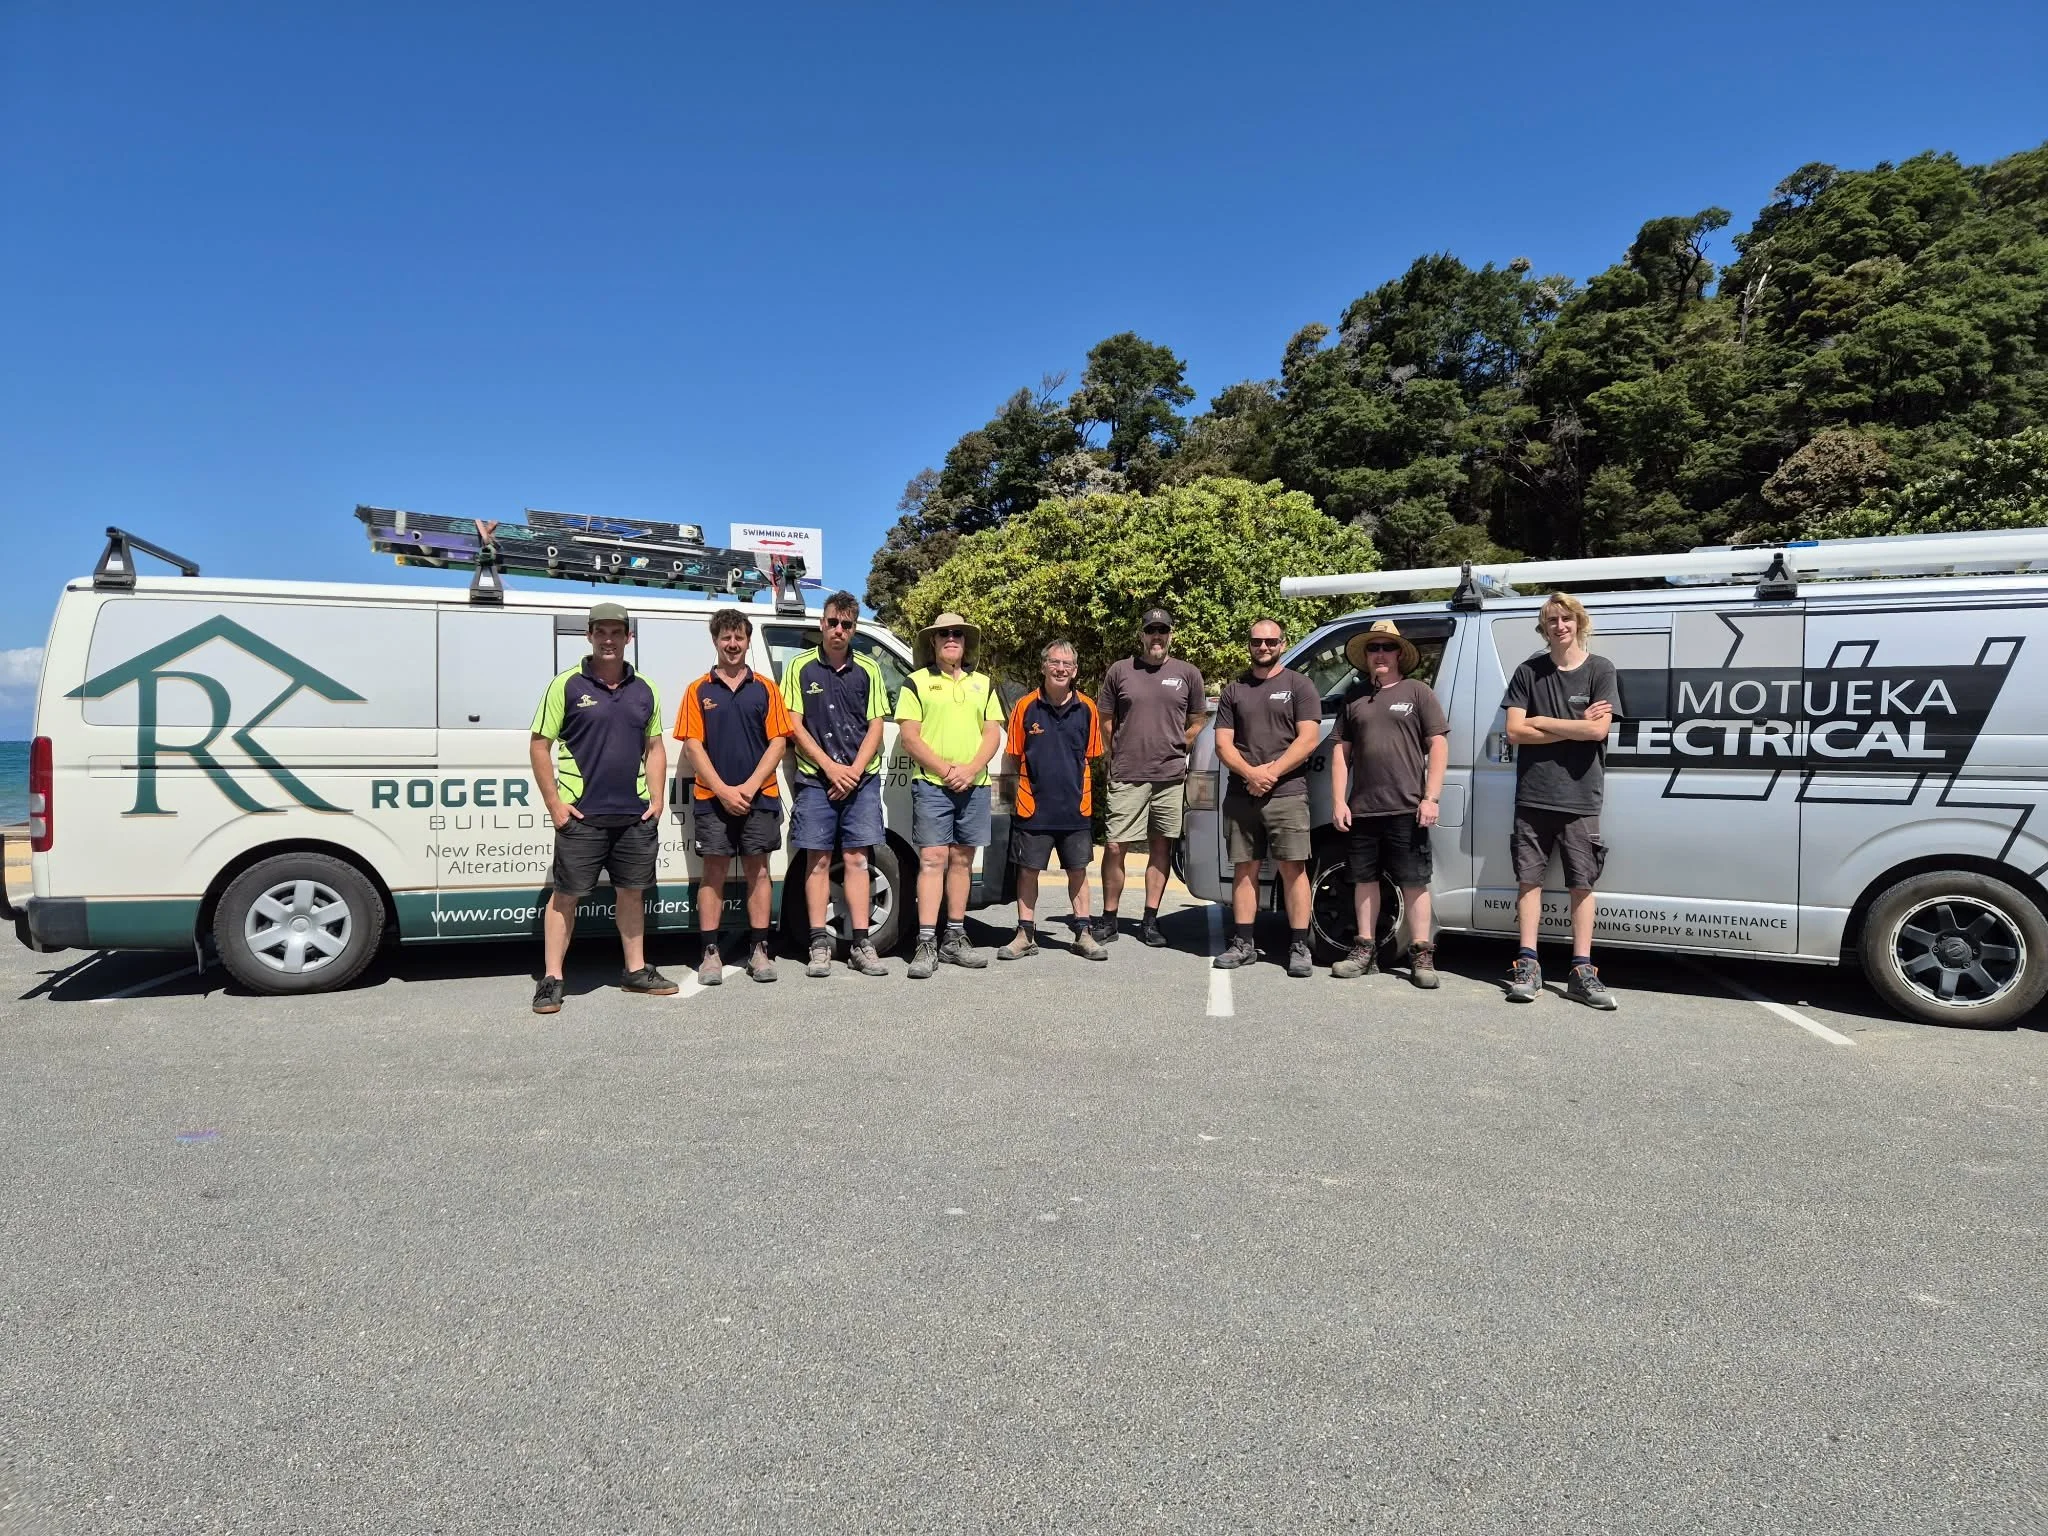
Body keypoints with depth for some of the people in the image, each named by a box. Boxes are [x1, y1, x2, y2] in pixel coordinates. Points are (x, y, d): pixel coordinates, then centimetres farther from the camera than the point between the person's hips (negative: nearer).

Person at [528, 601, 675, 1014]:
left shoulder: (644, 690, 11)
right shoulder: (567, 685, -2)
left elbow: (655, 748, 17)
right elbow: (539, 746, -2)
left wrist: (656, 799, 6)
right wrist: (554, 804, -8)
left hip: (635, 814, 4)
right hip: (580, 814, -4)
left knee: (631, 890, 12)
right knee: (566, 894, 1)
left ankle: (636, 970, 24)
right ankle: (551, 979, 8)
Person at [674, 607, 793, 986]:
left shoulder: (765, 689, 7)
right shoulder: (699, 691, 6)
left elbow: (778, 742, 2)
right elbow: (692, 745, -1)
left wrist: (749, 786, -10)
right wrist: (723, 790, -11)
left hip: (760, 796, 1)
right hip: (712, 798, 0)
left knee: (757, 870, 5)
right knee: (714, 872, 2)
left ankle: (760, 950, 11)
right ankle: (711, 953, 7)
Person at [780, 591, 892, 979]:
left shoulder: (867, 669, 8)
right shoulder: (801, 667, 3)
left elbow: (875, 726, 6)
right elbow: (794, 726, -1)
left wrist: (854, 771, -7)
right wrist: (831, 768, -9)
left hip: (861, 778, 1)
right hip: (815, 778, -1)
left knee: (856, 858, 2)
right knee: (818, 859, 1)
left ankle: (861, 945, 6)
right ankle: (819, 945, 6)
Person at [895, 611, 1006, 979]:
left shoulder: (983, 683, 15)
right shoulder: (917, 683, 5)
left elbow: (993, 734, 8)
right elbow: (909, 737, -2)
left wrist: (970, 769, -9)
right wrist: (945, 769, -13)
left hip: (974, 784, 4)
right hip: (931, 783, -4)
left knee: (962, 860, 8)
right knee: (932, 859, -9)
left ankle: (954, 938, 15)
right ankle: (926, 943, -10)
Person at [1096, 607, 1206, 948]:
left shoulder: (1188, 674, 8)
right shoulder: (1119, 671, 6)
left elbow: (1197, 723, 15)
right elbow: (1105, 721, 11)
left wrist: (1173, 751, 8)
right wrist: (1121, 755, 9)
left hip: (1171, 776, 1)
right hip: (1127, 776, -1)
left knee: (1161, 846, 6)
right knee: (1115, 847, -5)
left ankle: (1150, 921, 14)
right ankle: (1108, 919, 7)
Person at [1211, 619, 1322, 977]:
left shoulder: (1299, 686, 5)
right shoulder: (1234, 690, 14)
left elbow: (1308, 738, -5)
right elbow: (1222, 743, 8)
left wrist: (1271, 772, -13)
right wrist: (1250, 774, -9)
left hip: (1286, 794, -3)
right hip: (1240, 796, 4)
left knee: (1293, 869, -5)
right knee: (1244, 869, 6)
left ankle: (1299, 947, -1)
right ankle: (1242, 944, 13)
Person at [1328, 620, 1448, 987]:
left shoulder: (1418, 692, 4)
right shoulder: (1354, 697, 13)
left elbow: (1438, 746, -1)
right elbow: (1341, 751, 12)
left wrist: (1430, 797, -9)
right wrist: (1338, 801, 4)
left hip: (1407, 809, -4)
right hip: (1361, 808, 4)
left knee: (1414, 882, 0)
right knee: (1365, 879, 10)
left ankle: (1422, 955, 5)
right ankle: (1365, 950, 20)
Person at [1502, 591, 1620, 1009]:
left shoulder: (1600, 671, 2)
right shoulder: (1528, 672, 6)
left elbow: (1598, 730, -11)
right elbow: (1515, 731, -3)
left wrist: (1540, 722, -7)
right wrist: (1575, 727, -8)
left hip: (1580, 798, -1)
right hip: (1533, 796, 1)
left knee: (1582, 883, 2)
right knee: (1529, 878, 3)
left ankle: (1582, 971, 6)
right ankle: (1528, 966, 9)